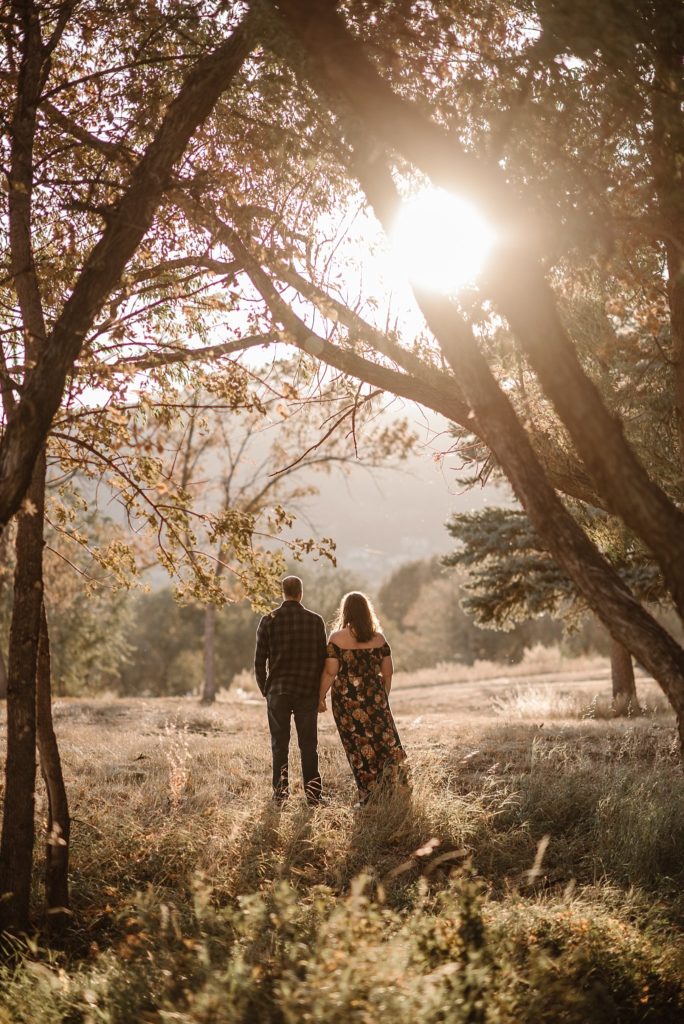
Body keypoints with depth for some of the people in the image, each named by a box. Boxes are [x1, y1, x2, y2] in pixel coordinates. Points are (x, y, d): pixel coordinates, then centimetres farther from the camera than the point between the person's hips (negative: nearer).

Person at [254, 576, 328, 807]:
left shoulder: (269, 620, -2)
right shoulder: (316, 621, 0)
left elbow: (259, 660, -1)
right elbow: (323, 658, 2)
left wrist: (265, 689, 10)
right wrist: (319, 690, 11)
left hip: (278, 691, 0)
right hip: (308, 691, 0)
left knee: (279, 744, 6)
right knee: (308, 744, 5)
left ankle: (280, 792, 5)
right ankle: (313, 794, 3)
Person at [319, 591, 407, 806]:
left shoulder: (338, 638, -6)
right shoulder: (378, 638, 4)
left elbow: (330, 672, -9)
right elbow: (388, 672, 7)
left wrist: (321, 697, 0)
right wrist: (383, 697, 19)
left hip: (347, 698, -2)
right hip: (375, 697, 2)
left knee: (358, 747, 5)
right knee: (384, 741, 7)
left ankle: (368, 797, 8)